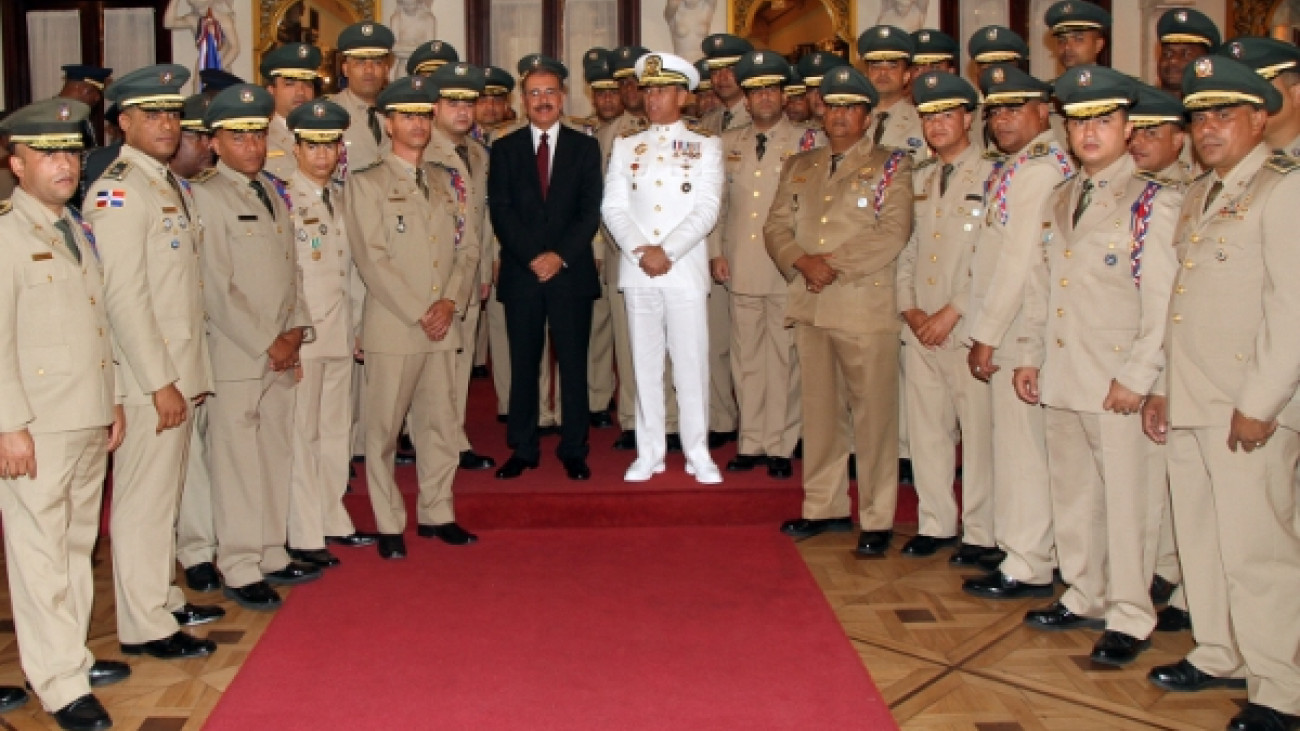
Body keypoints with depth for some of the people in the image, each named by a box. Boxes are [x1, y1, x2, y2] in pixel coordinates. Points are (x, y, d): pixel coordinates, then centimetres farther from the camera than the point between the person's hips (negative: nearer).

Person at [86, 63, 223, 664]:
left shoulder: (171, 186, 14)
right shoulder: (118, 192, -15)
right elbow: (123, 295, -20)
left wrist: (187, 375, 15)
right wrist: (160, 383, -20)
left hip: (178, 371, 9)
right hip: (147, 377, -9)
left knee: (166, 493, 18)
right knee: (144, 497, -1)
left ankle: (165, 600, 30)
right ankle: (144, 626, 9)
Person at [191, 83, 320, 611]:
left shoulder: (273, 193, 15)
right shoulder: (205, 197, -9)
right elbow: (216, 289, -14)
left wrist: (295, 329, 2)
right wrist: (267, 344, -13)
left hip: (281, 353, 7)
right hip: (234, 355, -7)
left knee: (276, 456, 12)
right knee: (236, 461, -1)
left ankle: (272, 556, 23)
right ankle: (240, 570, 9)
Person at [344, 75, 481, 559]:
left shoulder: (444, 182, 16)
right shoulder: (367, 183, -1)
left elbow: (467, 247, 11)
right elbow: (371, 259, -9)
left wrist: (450, 302, -5)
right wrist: (418, 314, -13)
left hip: (443, 325, 5)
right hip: (392, 326, -5)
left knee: (441, 424, 9)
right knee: (384, 429, 1)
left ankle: (437, 514, 21)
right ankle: (389, 526, 11)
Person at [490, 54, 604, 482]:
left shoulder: (585, 147, 8)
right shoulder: (505, 149, 9)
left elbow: (591, 210, 0)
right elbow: (501, 212, 0)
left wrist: (561, 255, -12)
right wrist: (532, 257, -12)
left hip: (571, 272, 0)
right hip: (521, 273, 1)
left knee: (573, 365, 3)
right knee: (523, 366, 5)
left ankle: (574, 450, 12)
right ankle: (522, 450, 13)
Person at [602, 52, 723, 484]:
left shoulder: (705, 146, 6)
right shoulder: (625, 147, 13)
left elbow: (706, 210, -4)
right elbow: (612, 207, 5)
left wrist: (666, 251, -14)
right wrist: (641, 252, -10)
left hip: (686, 270, -2)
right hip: (636, 271, 2)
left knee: (691, 363, -1)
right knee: (645, 364, 5)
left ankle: (698, 454, 8)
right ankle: (649, 453, 13)